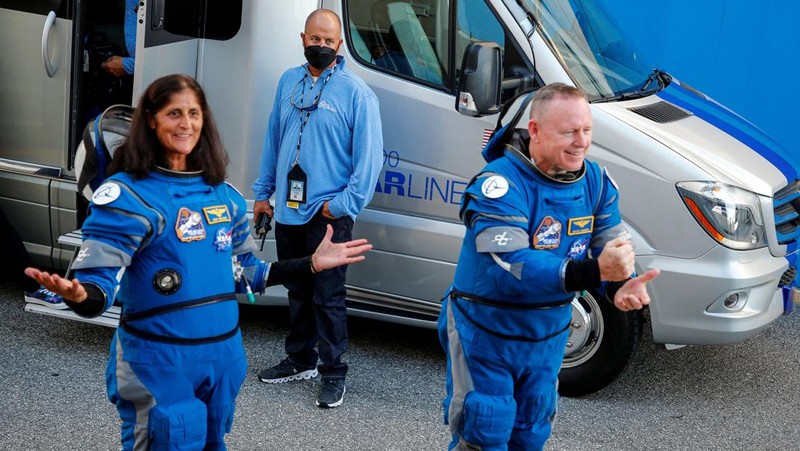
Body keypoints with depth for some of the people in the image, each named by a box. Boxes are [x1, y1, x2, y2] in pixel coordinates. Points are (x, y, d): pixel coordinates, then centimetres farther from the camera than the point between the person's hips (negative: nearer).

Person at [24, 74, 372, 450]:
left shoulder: (224, 194, 7)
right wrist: (79, 296, -42)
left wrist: (312, 264, 11)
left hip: (224, 355, 6)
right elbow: (98, 283, -19)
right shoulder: (127, 194, -12)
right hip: (158, 362, -6)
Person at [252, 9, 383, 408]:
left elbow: (369, 154, -10)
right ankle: (300, 360, 31)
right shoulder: (288, 82, 9)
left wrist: (345, 203, -15)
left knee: (327, 297, -3)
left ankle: (333, 373, 6)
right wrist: (263, 192, 15)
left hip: (327, 215, -6)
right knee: (297, 292, 17)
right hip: (286, 211, 6)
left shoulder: (355, 92, -9)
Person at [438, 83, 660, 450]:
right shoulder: (502, 184, -27)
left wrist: (621, 286, -30)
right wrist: (593, 271, -48)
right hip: (486, 336, -6)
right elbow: (509, 267, -38)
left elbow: (612, 247, -5)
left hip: (548, 337, 6)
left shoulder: (596, 181, -5)